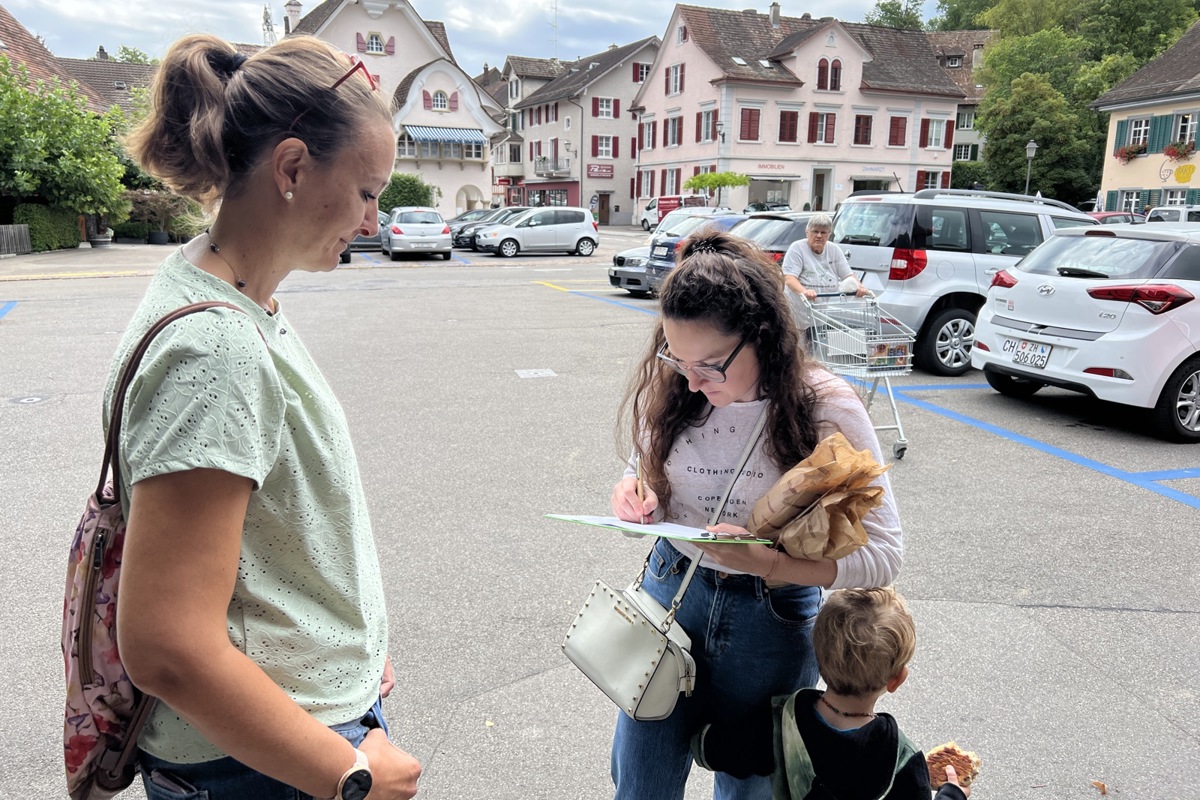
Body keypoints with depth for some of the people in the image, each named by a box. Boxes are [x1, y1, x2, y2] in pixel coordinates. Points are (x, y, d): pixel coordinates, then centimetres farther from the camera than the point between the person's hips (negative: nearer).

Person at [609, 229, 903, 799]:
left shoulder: (827, 408, -19)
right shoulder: (670, 387, -9)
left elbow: (883, 554, -17)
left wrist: (770, 565, -32)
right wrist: (631, 491, -15)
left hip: (773, 617, -2)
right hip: (669, 588, 3)